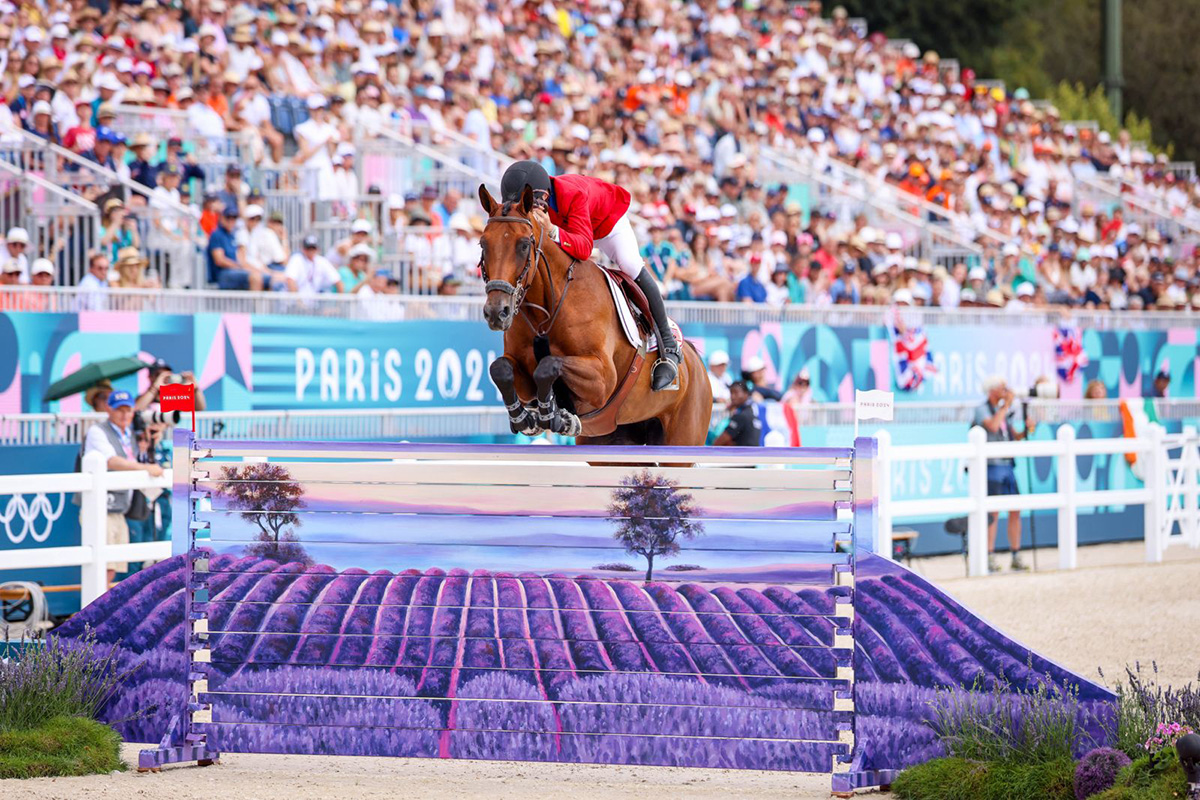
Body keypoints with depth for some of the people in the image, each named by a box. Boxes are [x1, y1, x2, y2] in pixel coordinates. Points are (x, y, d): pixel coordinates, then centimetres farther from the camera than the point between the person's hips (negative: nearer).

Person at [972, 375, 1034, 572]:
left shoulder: (1004, 410, 17)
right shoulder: (982, 410, -5)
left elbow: (1013, 436, 20)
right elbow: (992, 426, -24)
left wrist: (1025, 432, -1)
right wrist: (1007, 405, -16)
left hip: (1008, 467, 7)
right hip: (991, 467, -7)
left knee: (1015, 511, 3)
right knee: (993, 513, -9)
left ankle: (1016, 556, 9)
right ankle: (990, 558, -5)